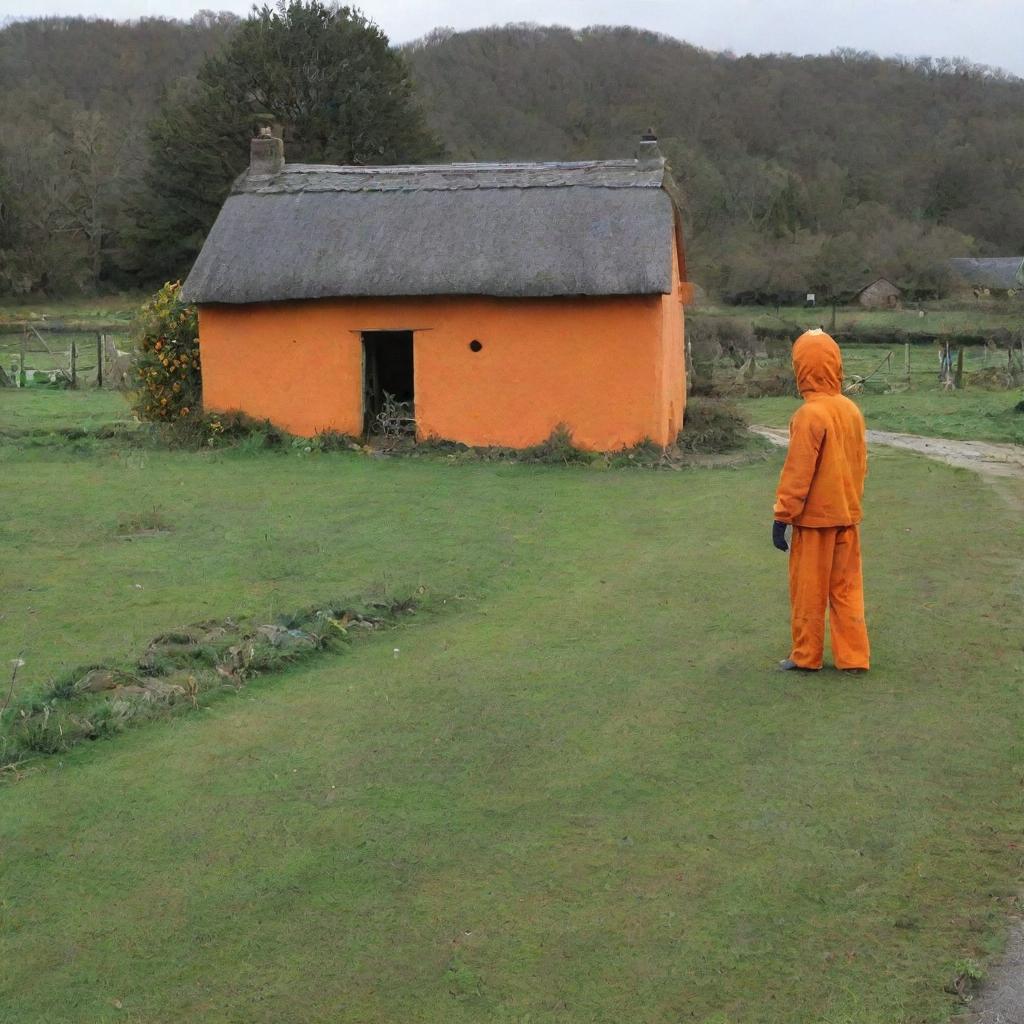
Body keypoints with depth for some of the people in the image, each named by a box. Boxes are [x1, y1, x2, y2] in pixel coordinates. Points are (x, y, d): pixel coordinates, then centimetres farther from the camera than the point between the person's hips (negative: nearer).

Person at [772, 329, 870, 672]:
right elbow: (861, 464, 12)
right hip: (848, 515, 6)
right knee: (846, 588, 12)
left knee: (809, 591, 6)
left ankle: (806, 656, 16)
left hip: (815, 518, -6)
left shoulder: (810, 415, -18)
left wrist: (782, 517, -12)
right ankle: (854, 657, 14)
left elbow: (797, 472, -18)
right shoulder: (851, 410, 3)